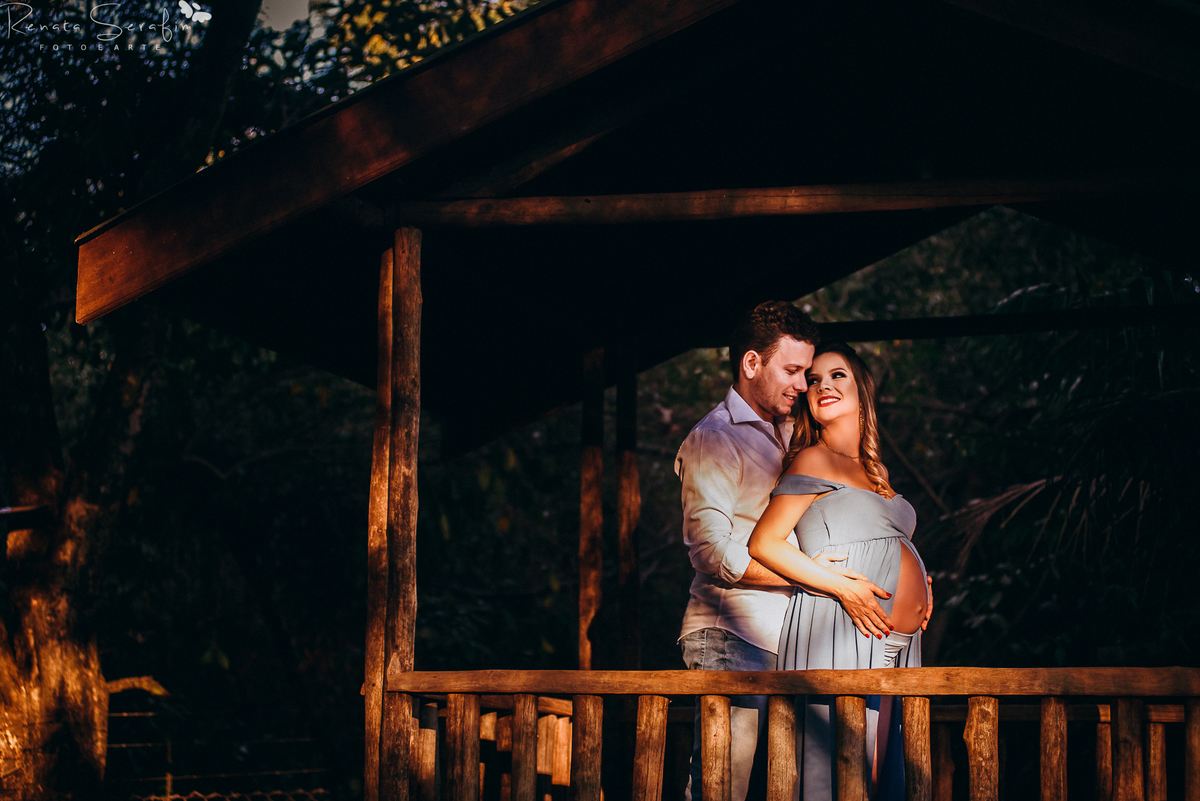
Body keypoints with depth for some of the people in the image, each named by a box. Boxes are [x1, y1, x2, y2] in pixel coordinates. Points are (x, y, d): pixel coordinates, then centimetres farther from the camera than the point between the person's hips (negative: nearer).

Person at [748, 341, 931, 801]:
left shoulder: (869, 471, 22)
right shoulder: (815, 461, -2)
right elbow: (764, 543, -9)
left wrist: (918, 587, 10)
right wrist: (844, 588, -13)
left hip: (895, 642, 8)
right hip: (840, 631, -8)